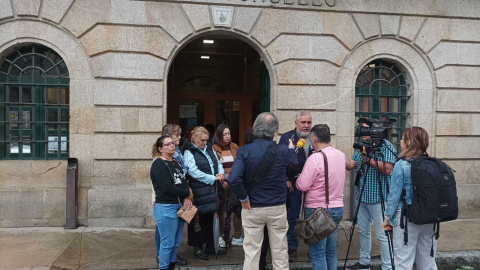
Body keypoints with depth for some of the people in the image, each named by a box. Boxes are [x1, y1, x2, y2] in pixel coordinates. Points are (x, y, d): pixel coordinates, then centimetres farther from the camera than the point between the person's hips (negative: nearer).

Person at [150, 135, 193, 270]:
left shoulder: (176, 163, 14)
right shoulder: (158, 164, -10)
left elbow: (184, 182, 9)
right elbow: (167, 187, -20)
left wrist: (187, 198, -11)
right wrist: (188, 193, -10)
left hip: (180, 206, 8)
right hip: (166, 208, -8)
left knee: (176, 243, 13)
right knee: (167, 244, -1)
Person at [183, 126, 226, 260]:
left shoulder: (209, 149, 13)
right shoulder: (189, 152, -9)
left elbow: (218, 163, 17)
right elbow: (194, 172, -18)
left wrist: (221, 173, -5)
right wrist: (213, 178, -16)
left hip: (211, 191, 7)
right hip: (199, 192, -7)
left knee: (209, 219, 15)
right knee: (199, 220, 3)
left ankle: (210, 246, 27)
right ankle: (198, 248, 18)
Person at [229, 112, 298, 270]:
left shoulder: (244, 151, -14)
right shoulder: (284, 150, -10)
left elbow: (233, 179, -26)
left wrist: (243, 198, -11)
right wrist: (292, 150, 23)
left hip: (252, 208, -1)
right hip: (277, 207, 1)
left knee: (251, 251, 11)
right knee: (280, 251, 16)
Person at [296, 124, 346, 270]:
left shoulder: (315, 158, -20)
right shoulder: (341, 155, 3)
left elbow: (302, 186, -18)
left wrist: (297, 179, 1)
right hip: (337, 207, 7)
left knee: (317, 253, 3)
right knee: (331, 251, 16)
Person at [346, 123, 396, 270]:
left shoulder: (385, 145, -9)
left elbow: (387, 169, -20)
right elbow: (350, 165, 3)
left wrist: (368, 157, -23)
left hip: (378, 197, -7)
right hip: (362, 197, 7)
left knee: (382, 235, -2)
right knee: (363, 231, 17)